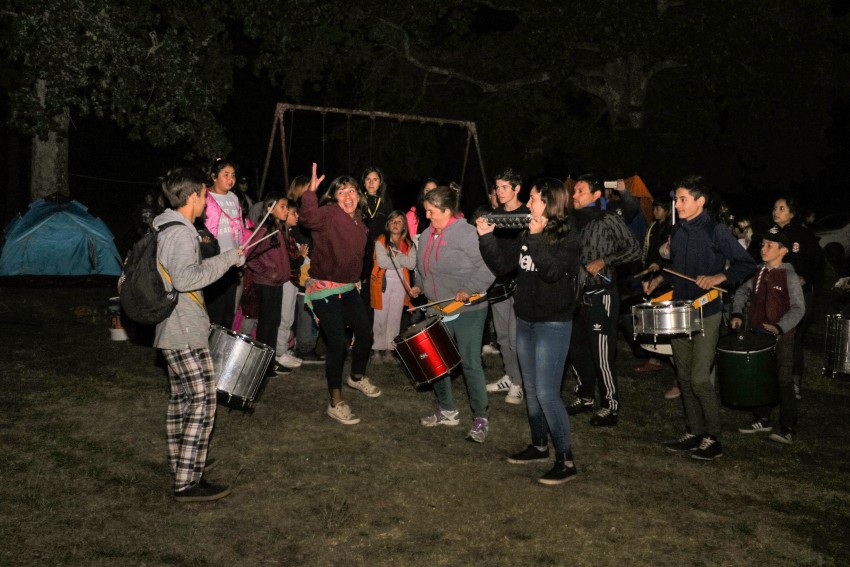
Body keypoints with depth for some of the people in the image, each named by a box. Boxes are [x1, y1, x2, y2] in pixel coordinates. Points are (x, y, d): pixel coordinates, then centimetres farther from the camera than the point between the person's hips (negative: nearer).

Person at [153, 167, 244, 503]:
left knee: (180, 399, 16)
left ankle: (179, 469, 26)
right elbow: (185, 278, -29)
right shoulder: (181, 233, -17)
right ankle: (188, 483, -5)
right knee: (202, 402, -7)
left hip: (171, 332, 10)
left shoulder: (162, 229, 15)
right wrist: (228, 258, -22)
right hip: (186, 334, -10)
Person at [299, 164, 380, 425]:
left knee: (365, 333, 16)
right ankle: (336, 402, 1)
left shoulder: (359, 222, 8)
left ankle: (357, 377, 44)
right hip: (324, 289, -8)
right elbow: (308, 217, -38)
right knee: (338, 342, -11)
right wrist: (311, 191, -50)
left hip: (348, 288, 8)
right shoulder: (328, 215, -15)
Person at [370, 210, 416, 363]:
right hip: (383, 283, -3)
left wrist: (396, 254, -13)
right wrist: (402, 262, -6)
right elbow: (382, 262, -14)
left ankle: (389, 349, 11)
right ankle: (378, 349, 6)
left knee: (395, 318, 5)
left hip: (400, 283, 3)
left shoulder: (408, 244, 10)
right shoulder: (381, 241, -1)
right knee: (381, 318, -2)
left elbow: (412, 264, -5)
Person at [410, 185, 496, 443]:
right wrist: (419, 285, 7)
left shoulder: (467, 234, -16)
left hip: (468, 311, -7)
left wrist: (468, 289, -26)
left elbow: (488, 268, -20)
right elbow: (421, 268, 23)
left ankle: (481, 418, 10)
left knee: (470, 363, -3)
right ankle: (446, 411, 30)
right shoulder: (426, 236, 8)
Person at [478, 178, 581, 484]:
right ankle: (539, 445, 32)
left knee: (546, 393, -10)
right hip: (525, 320, 7)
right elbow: (502, 264, 7)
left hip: (553, 323, -7)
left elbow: (552, 271, -26)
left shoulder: (568, 236, -11)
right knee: (531, 388, 16)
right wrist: (486, 237, -4)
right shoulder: (527, 234, 7)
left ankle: (566, 461, -1)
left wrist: (537, 237, -25)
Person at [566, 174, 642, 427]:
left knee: (602, 355, -4)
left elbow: (634, 250, -11)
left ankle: (610, 406, 8)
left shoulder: (610, 221, -10)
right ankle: (585, 396, 31)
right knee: (577, 350, 15)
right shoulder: (575, 222, 11)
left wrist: (604, 261, -17)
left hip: (601, 295, -7)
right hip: (577, 294, 7)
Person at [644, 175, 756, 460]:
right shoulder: (678, 231, 10)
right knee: (685, 377, 11)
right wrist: (659, 278, 7)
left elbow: (747, 264, -10)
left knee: (699, 379, -9)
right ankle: (694, 432, 22)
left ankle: (713, 438, 5)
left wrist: (719, 277, -22)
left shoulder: (716, 231, -10)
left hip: (706, 312, -7)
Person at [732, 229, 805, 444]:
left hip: (781, 337, -6)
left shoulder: (789, 276, -11)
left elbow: (798, 308, -15)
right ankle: (762, 420, 29)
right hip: (757, 334, 6)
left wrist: (780, 327, -27)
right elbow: (742, 292, 18)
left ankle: (788, 429, 4)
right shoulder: (759, 272, 7)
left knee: (783, 381, -3)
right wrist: (737, 314, 3)